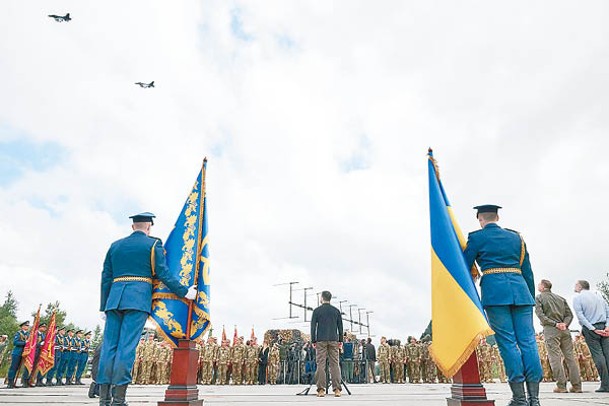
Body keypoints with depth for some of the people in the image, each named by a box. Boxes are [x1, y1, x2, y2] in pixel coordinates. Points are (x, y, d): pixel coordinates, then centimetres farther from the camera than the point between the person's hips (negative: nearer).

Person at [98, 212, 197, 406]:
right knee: (127, 345, -7)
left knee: (109, 345, 4)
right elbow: (163, 273, -4)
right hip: (139, 298, -4)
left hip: (114, 298, 4)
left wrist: (104, 306, 20)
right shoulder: (153, 244, 5)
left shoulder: (115, 246, 19)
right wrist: (184, 292, 0)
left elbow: (106, 278, 16)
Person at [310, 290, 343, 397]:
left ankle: (321, 390, -4)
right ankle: (337, 389, -1)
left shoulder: (317, 310, 1)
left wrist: (313, 341, 2)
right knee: (334, 364, 3)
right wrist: (340, 340, 13)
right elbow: (340, 327, 8)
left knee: (321, 364, -1)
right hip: (333, 340, 2)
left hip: (321, 340, -2)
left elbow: (313, 326, -2)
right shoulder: (336, 311, 9)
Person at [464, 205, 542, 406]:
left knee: (508, 342, -3)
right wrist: (531, 298, 21)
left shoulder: (477, 237, 6)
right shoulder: (515, 237, 19)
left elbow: (464, 268, 3)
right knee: (527, 340, 3)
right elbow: (527, 271, 17)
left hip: (494, 291, -4)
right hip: (520, 289, 4)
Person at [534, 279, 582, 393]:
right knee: (570, 356, 8)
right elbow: (569, 314, 10)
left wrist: (554, 324, -10)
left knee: (555, 358, -4)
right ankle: (577, 386, 8)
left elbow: (540, 315, -10)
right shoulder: (561, 298, 18)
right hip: (565, 330, 5)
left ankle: (561, 386, -6)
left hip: (550, 330, -5)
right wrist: (564, 324, -3)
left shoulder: (539, 298, 3)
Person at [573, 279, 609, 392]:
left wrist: (593, 329, -10)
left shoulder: (577, 298, 0)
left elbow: (580, 316, -10)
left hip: (590, 328, -5)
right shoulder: (598, 297, 16)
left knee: (598, 354, -4)